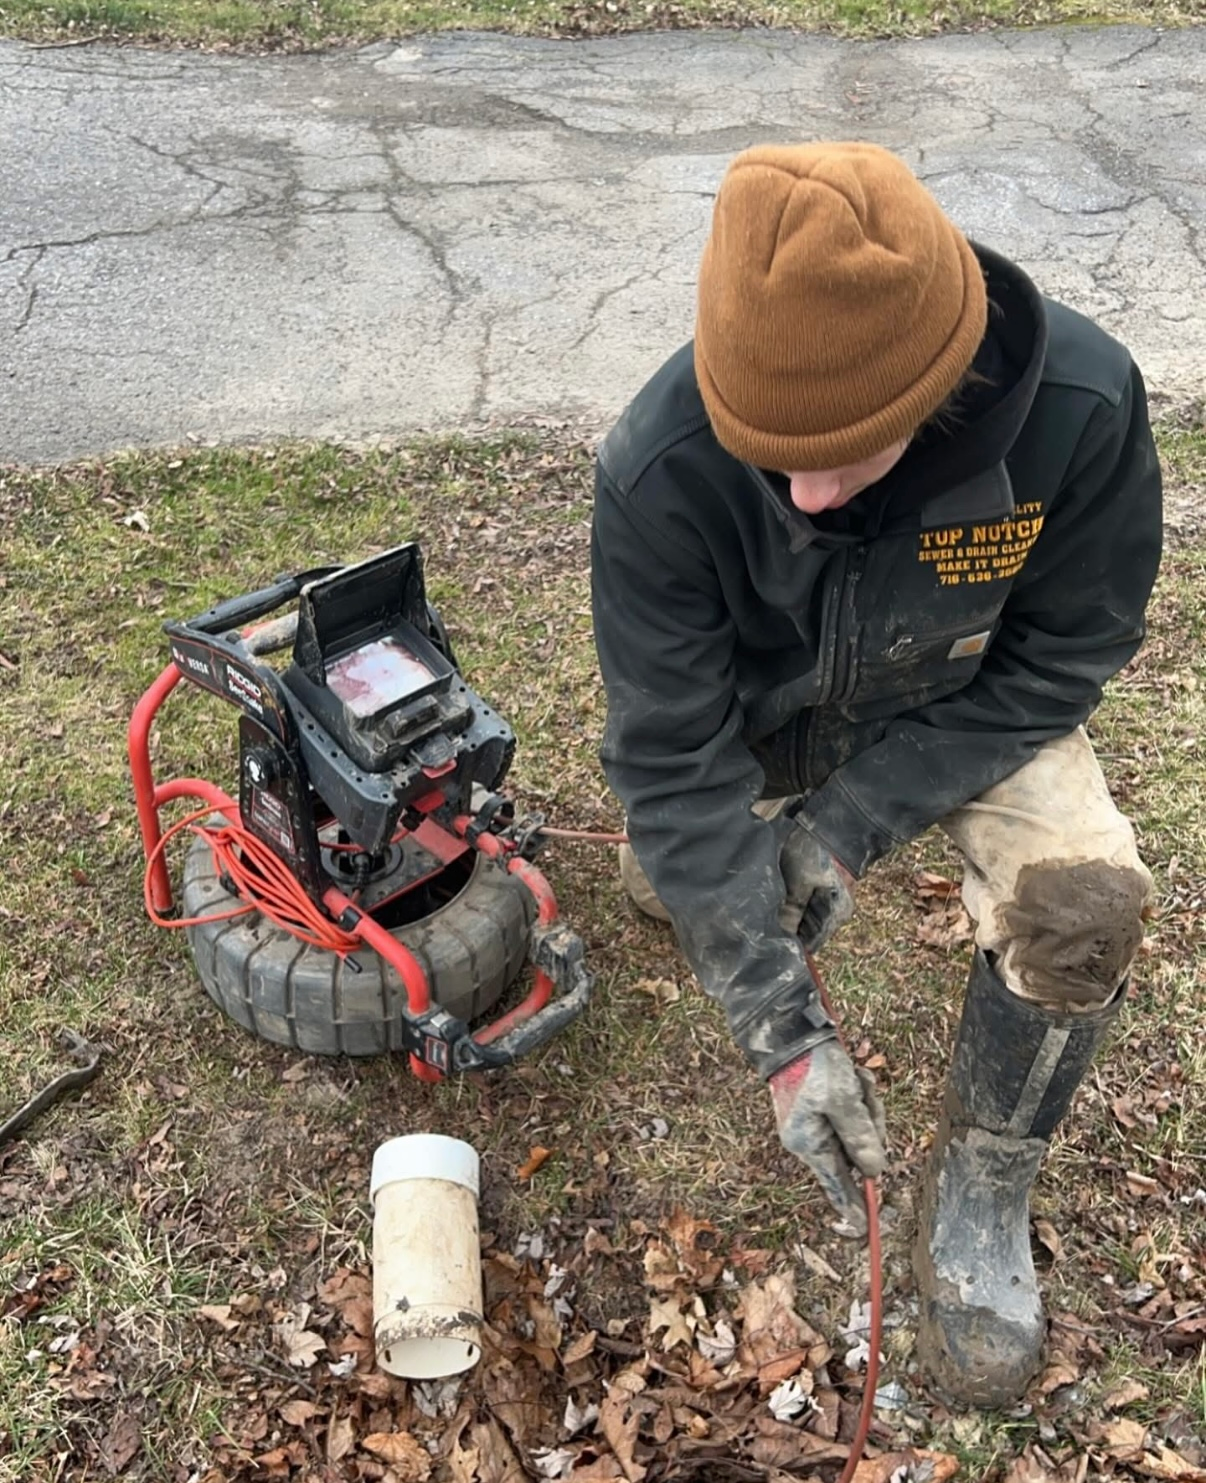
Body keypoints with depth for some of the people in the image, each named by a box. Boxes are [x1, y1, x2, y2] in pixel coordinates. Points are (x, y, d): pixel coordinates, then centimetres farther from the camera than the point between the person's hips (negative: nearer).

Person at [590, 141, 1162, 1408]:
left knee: (1078, 898, -24)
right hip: (755, 701, 1)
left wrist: (854, 822, -25)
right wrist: (786, 1033, -30)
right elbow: (675, 756, -29)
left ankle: (981, 1193, 1)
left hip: (965, 701, -1)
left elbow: (1057, 661, -19)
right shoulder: (658, 470, -35)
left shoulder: (1081, 405, -34)